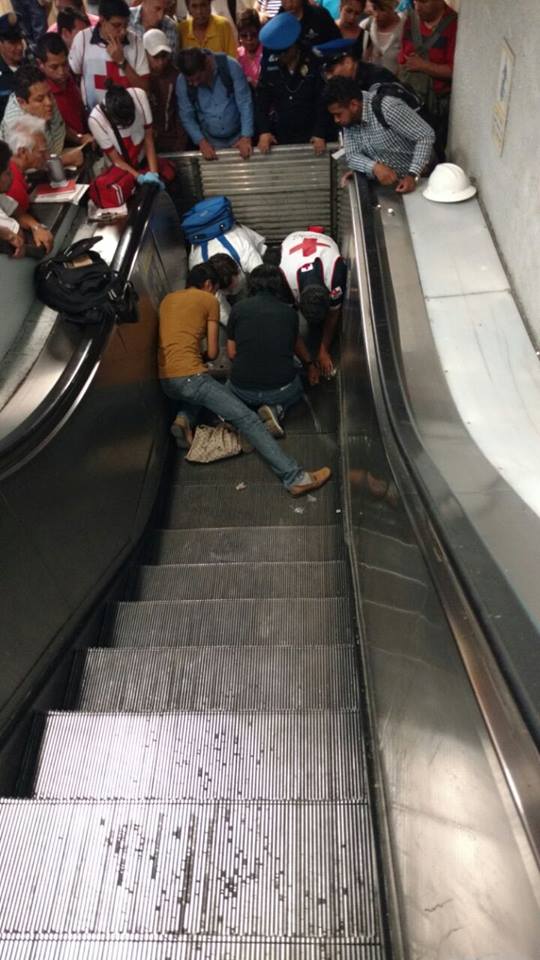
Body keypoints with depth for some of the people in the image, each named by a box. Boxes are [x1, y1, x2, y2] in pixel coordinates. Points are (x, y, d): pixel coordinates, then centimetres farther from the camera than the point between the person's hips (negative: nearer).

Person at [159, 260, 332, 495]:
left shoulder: (167, 299, 22)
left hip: (166, 381, 7)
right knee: (248, 419, -9)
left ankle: (183, 419, 9)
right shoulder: (208, 300, 4)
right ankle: (295, 478, -17)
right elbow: (212, 353, 4)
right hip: (190, 376, -7)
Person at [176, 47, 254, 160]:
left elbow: (245, 103, -16)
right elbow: (186, 116, -5)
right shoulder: (182, 81, -12)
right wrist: (201, 142, -16)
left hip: (238, 138, -1)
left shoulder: (230, 66, -18)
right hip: (210, 142, 1)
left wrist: (246, 137, -22)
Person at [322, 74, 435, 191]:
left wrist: (413, 176, -34)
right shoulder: (349, 118, -3)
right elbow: (352, 156, -6)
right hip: (386, 180, 6)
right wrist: (375, 167, -27)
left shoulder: (387, 107, -24)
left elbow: (426, 136, -24)